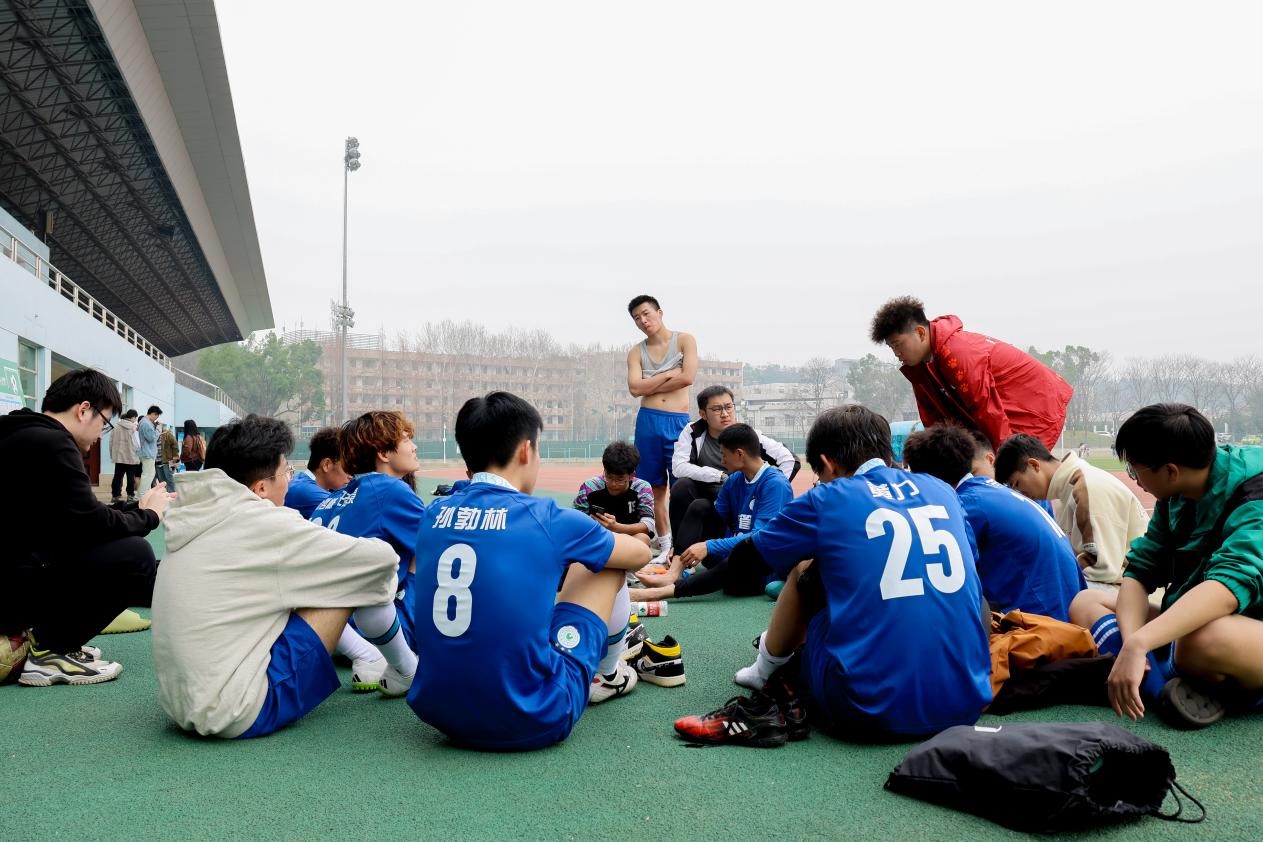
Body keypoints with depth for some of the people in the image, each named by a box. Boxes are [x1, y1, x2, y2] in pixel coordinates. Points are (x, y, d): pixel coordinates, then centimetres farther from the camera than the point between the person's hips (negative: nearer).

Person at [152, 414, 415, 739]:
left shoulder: (194, 521, 7)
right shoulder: (263, 523, -14)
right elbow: (381, 557, -9)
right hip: (245, 714, -9)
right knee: (356, 576, -4)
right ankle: (407, 669, 18)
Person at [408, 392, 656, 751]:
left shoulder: (434, 514, 4)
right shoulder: (546, 518, -9)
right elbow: (639, 553, 10)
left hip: (436, 711, 5)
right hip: (531, 721, -5)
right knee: (606, 566, 14)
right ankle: (609, 676, 38)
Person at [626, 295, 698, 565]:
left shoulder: (684, 340, 4)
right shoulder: (636, 352, 10)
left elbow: (688, 378, -10)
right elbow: (635, 388, -5)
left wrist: (651, 385, -3)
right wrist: (668, 374, -6)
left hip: (678, 422, -2)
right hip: (648, 422, 2)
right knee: (656, 487, 5)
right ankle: (664, 545, 13)